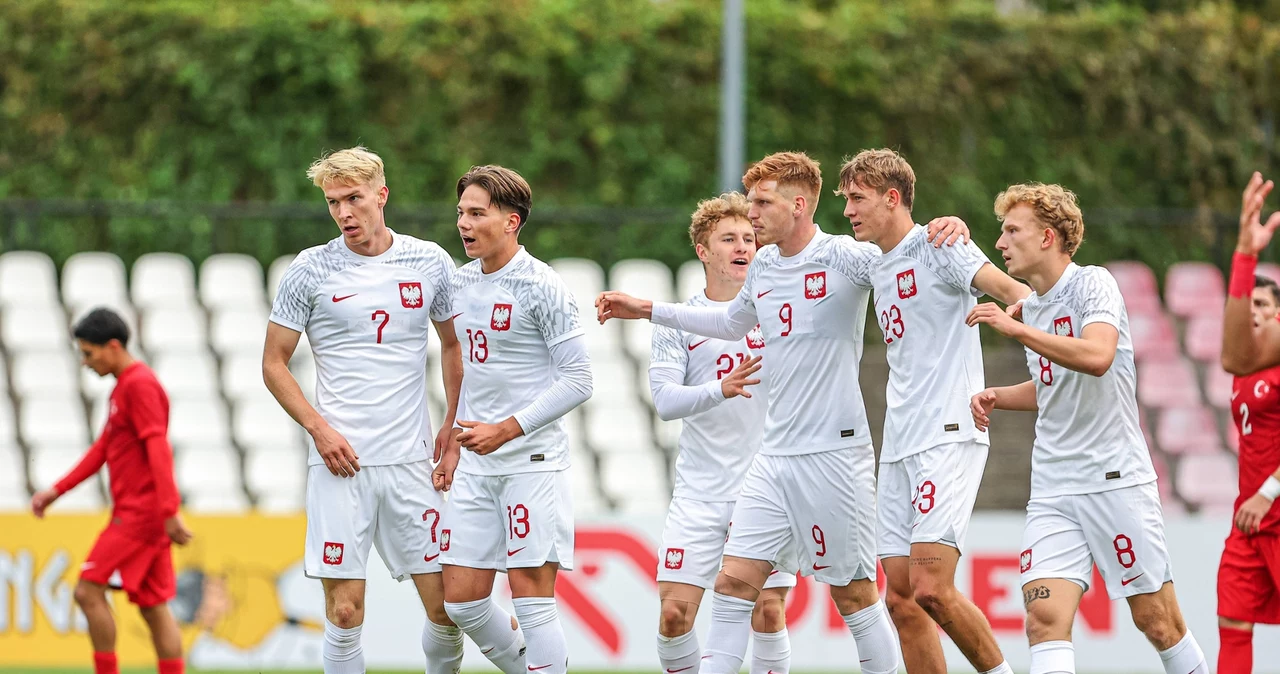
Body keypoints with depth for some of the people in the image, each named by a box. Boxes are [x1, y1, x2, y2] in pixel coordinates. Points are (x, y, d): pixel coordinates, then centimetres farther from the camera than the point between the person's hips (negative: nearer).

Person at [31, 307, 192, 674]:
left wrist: (169, 512, -26)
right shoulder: (124, 386, 18)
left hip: (139, 513, -10)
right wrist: (57, 490, 21)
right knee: (153, 608, 6)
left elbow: (158, 449, -20)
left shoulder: (140, 385, -13)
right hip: (137, 512, 10)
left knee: (88, 591, -10)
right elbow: (103, 449, 24)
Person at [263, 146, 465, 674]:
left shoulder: (429, 263, 6)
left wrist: (452, 428, 11)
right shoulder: (310, 270, 0)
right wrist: (319, 427, -7)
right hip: (340, 461, -2)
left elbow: (454, 345, 20)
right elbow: (273, 364, 5)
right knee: (345, 609, -5)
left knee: (446, 604, -1)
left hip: (410, 458, 2)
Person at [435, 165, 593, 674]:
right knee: (461, 601, 4)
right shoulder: (462, 282, 12)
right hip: (476, 465, 7)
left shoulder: (541, 287, -10)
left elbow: (577, 380, -12)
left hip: (532, 459, -7)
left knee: (531, 594, -10)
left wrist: (506, 430, -18)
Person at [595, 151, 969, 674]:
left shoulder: (844, 257, -9)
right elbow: (732, 323, 33)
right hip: (775, 454, 6)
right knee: (735, 581, -1)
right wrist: (648, 311, 36)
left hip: (836, 450, -6)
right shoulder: (763, 268, 13)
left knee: (853, 592, 1)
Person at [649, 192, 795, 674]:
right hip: (700, 492, 0)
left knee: (768, 612, -5)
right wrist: (721, 389, -25)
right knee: (675, 612, -7)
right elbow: (665, 399, -8)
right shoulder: (675, 322, 4)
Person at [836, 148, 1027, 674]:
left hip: (948, 438, -9)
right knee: (901, 597, 3)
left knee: (930, 588, -18)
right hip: (899, 448, 9)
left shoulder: (937, 245, -5)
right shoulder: (879, 268, 20)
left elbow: (1008, 288, -19)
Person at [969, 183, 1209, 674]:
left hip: (1116, 480, -6)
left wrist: (1016, 329, -30)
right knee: (1045, 617, -13)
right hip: (1053, 490, 6)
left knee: (1157, 621, -2)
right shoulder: (1032, 304, 14)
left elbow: (1097, 357, -28)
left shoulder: (1094, 284, -8)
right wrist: (997, 397, 13)